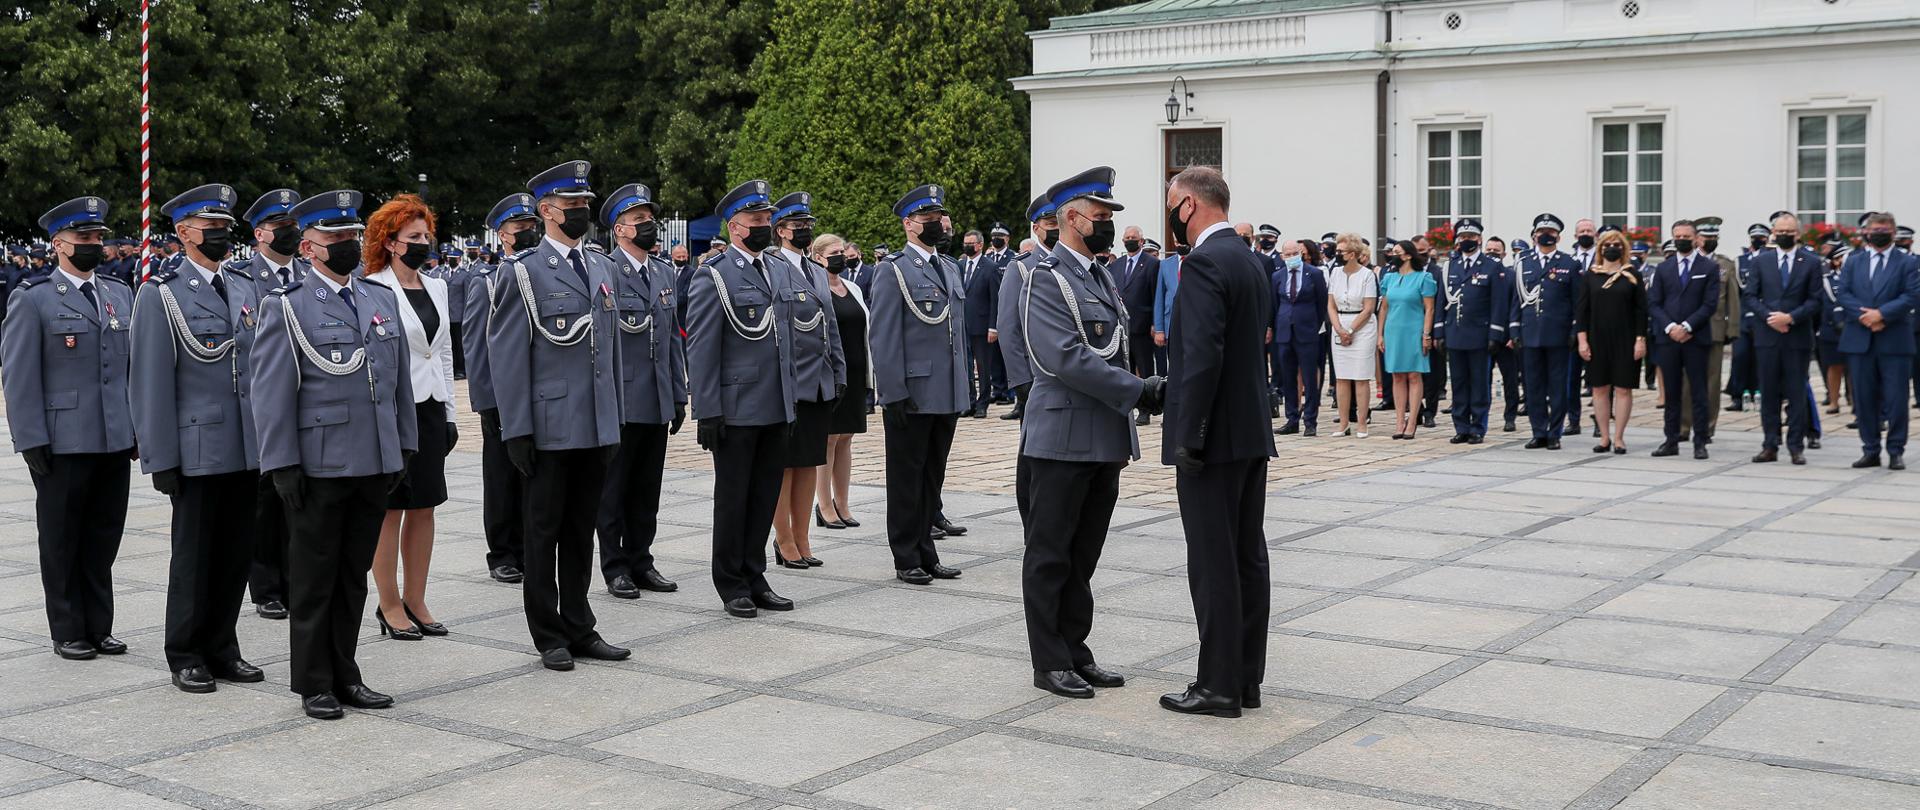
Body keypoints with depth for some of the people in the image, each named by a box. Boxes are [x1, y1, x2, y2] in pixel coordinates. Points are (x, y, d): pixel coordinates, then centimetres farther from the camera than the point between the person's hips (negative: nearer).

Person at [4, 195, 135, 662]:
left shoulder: (120, 295, 13)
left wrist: (138, 427, 11)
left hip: (116, 440, 5)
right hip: (62, 443, -5)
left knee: (104, 538, 9)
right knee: (62, 542, 6)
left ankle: (99, 627, 19)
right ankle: (68, 632, 15)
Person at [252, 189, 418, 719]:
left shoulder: (383, 299, 12)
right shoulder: (286, 307, -5)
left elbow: (400, 380, 16)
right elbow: (271, 393, -8)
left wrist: (404, 446, 11)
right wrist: (283, 466, -12)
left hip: (376, 465, 5)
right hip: (318, 467, -5)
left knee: (354, 575, 13)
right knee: (313, 580, 6)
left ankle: (344, 675, 24)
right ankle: (314, 685, 16)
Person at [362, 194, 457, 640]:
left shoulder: (436, 287, 12)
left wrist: (449, 413, 14)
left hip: (429, 407, 7)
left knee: (424, 506, 9)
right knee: (390, 508, 1)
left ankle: (415, 601, 18)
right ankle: (390, 605, 10)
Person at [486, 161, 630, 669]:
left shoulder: (602, 269, 13)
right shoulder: (521, 272, -7)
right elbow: (507, 355, -9)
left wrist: (615, 420, 14)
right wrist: (516, 430, -13)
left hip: (597, 428, 6)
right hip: (549, 429, -6)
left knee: (581, 531, 13)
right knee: (544, 533, 6)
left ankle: (579, 629, 23)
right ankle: (549, 636, 16)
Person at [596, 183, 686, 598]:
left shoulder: (665, 272, 12)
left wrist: (679, 394, 13)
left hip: (658, 403, 7)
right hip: (619, 402, -6)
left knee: (647, 489, 13)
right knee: (614, 489, 5)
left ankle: (641, 561, 23)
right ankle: (615, 567, 13)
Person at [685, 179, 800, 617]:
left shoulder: (778, 270, 13)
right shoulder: (713, 276, -9)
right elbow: (701, 349, -12)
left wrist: (793, 395, 15)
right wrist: (707, 412, -15)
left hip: (776, 409, 7)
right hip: (735, 409, -6)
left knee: (765, 497, 11)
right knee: (732, 498, 5)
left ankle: (754, 578, 22)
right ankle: (732, 585, 15)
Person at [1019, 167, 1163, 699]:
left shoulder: (1104, 280, 16)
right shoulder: (1046, 279, -11)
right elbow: (1067, 359, -21)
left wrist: (1122, 435, 17)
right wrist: (1138, 392, -21)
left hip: (1105, 441, 8)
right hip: (1063, 440, -8)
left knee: (1083, 555, 13)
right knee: (1050, 555, 1)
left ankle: (1075, 652, 21)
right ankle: (1050, 663, 8)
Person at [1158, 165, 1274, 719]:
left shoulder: (1205, 263, -16)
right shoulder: (1250, 260, 14)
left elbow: (1203, 355, -23)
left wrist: (1188, 437, -20)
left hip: (1216, 436, -10)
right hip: (1252, 431, 10)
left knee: (1213, 564, -4)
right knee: (1248, 556, 12)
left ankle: (1219, 685, 2)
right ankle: (1246, 678, 19)